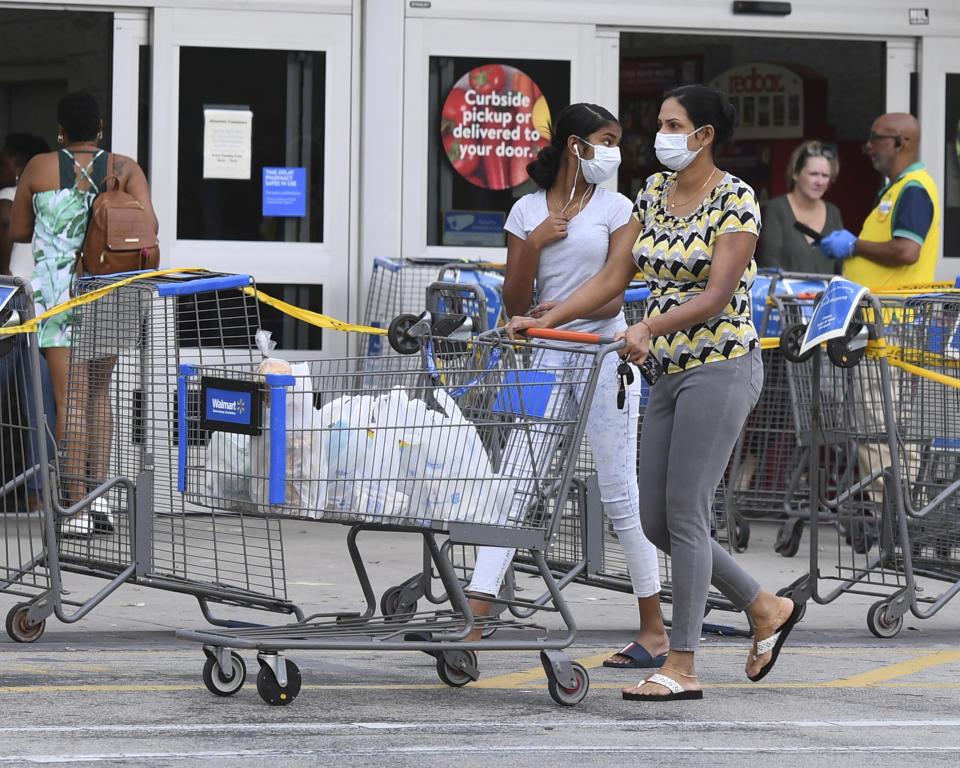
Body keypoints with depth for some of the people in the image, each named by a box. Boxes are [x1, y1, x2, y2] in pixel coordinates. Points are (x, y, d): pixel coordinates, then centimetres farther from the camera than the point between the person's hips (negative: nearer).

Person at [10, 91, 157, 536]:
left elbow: (19, 232, 9)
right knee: (99, 391, 18)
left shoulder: (40, 168, 0)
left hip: (58, 293, -3)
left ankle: (77, 508, -9)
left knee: (71, 399, -5)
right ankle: (100, 496, 11)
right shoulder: (124, 169, 2)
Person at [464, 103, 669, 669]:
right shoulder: (528, 212, 8)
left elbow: (613, 294, -5)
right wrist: (534, 244, -9)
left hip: (602, 353, -2)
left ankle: (655, 629, 8)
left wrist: (565, 310, -22)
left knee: (619, 493, 0)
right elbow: (515, 304, 5)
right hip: (545, 359, 2)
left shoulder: (615, 209, 3)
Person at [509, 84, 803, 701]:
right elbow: (614, 277, 10)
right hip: (669, 371, 8)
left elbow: (717, 297, -19)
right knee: (657, 520, 7)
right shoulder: (653, 194, 11)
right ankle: (767, 609, 23)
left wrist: (649, 328, -32)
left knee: (684, 514, -10)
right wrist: (546, 320, 0)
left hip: (720, 367, -8)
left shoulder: (735, 200, -11)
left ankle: (682, 667, -4)